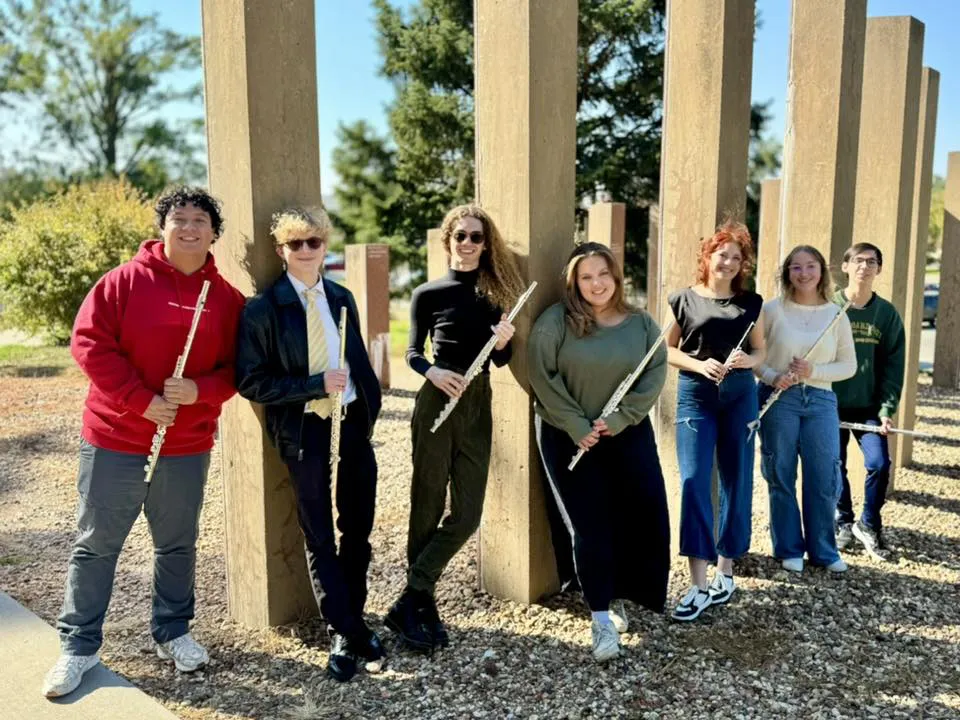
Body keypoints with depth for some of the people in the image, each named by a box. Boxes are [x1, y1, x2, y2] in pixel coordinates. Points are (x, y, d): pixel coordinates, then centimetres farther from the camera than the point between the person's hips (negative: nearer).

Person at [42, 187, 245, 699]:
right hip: (115, 440, -2)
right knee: (95, 544, 8)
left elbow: (236, 367, 2)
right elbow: (89, 343, -12)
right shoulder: (125, 280, -6)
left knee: (178, 543, 14)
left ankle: (173, 632, 32)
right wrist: (142, 400, -18)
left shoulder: (226, 297, 1)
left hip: (188, 446, 2)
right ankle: (78, 647, 22)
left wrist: (200, 389, -18)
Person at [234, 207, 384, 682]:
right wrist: (316, 385, -20)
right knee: (319, 537, 7)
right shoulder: (262, 309, -8)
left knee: (357, 529, 13)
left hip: (353, 421, 5)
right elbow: (251, 381, -13)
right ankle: (345, 633, 21)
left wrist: (371, 406, 6)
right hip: (304, 430, -4)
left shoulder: (342, 299, 8)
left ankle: (353, 619, 31)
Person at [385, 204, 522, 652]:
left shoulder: (494, 292, 8)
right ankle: (422, 605, 19)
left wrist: (503, 341, -11)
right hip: (437, 404, -4)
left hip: (478, 407, 4)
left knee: (467, 515, 1)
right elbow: (412, 352, 3)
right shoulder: (429, 293, -1)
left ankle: (409, 603, 12)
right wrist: (432, 371, -17)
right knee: (427, 509, 5)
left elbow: (500, 360, 11)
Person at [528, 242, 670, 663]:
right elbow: (542, 377, -12)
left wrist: (619, 419, -13)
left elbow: (655, 374, -1)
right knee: (590, 524, -3)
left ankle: (621, 596, 22)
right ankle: (600, 618, 7)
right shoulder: (555, 321, -7)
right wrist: (578, 428, -16)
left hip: (628, 433, 3)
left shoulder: (642, 324, 3)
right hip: (568, 437, -3)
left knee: (644, 514, -1)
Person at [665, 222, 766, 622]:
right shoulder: (684, 299, 3)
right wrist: (699, 365, -14)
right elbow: (667, 350, 3)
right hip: (695, 395, -2)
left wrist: (748, 360, -11)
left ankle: (725, 570, 21)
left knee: (736, 481, 6)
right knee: (694, 481, -10)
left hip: (740, 395, 3)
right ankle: (699, 584, -8)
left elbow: (760, 351, 12)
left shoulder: (751, 302, 9)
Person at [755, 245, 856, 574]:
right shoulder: (772, 309, -2)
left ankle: (823, 550, 22)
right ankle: (789, 549, 20)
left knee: (824, 478, 4)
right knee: (782, 476, 6)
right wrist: (772, 377, -16)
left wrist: (813, 371, -10)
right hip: (779, 399, -2)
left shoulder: (836, 315, 4)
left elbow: (849, 365, 6)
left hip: (821, 400, 2)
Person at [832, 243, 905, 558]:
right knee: (834, 466, 5)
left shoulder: (887, 314, 3)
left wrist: (887, 410, -6)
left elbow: (893, 366, 2)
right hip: (830, 404, -1)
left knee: (879, 462, -10)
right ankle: (843, 522, 29)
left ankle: (868, 524, 14)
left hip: (868, 406, 1)